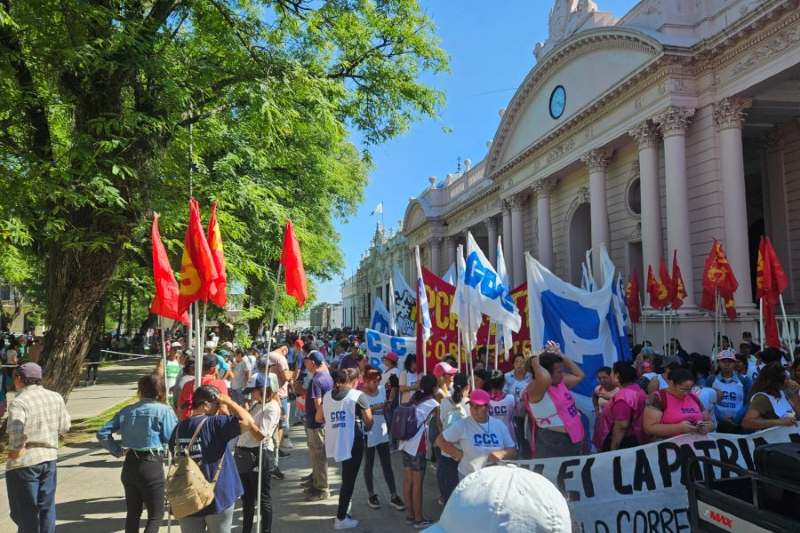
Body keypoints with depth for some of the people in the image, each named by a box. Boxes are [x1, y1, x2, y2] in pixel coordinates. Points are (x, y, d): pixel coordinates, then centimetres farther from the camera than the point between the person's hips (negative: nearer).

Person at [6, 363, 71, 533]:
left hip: (24, 462, -5)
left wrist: (15, 450, -17)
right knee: (47, 506, 15)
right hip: (49, 457, 6)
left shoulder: (19, 402, -16)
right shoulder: (56, 397, 3)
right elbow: (64, 427, 7)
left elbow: (16, 430, -32)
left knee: (25, 510, 8)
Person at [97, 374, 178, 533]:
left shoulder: (127, 411, 6)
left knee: (133, 513, 18)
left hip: (129, 465, 5)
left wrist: (118, 450, 10)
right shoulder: (164, 410, -7)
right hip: (152, 465, -5)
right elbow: (172, 439, -11)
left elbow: (103, 433, 4)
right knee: (156, 514, 4)